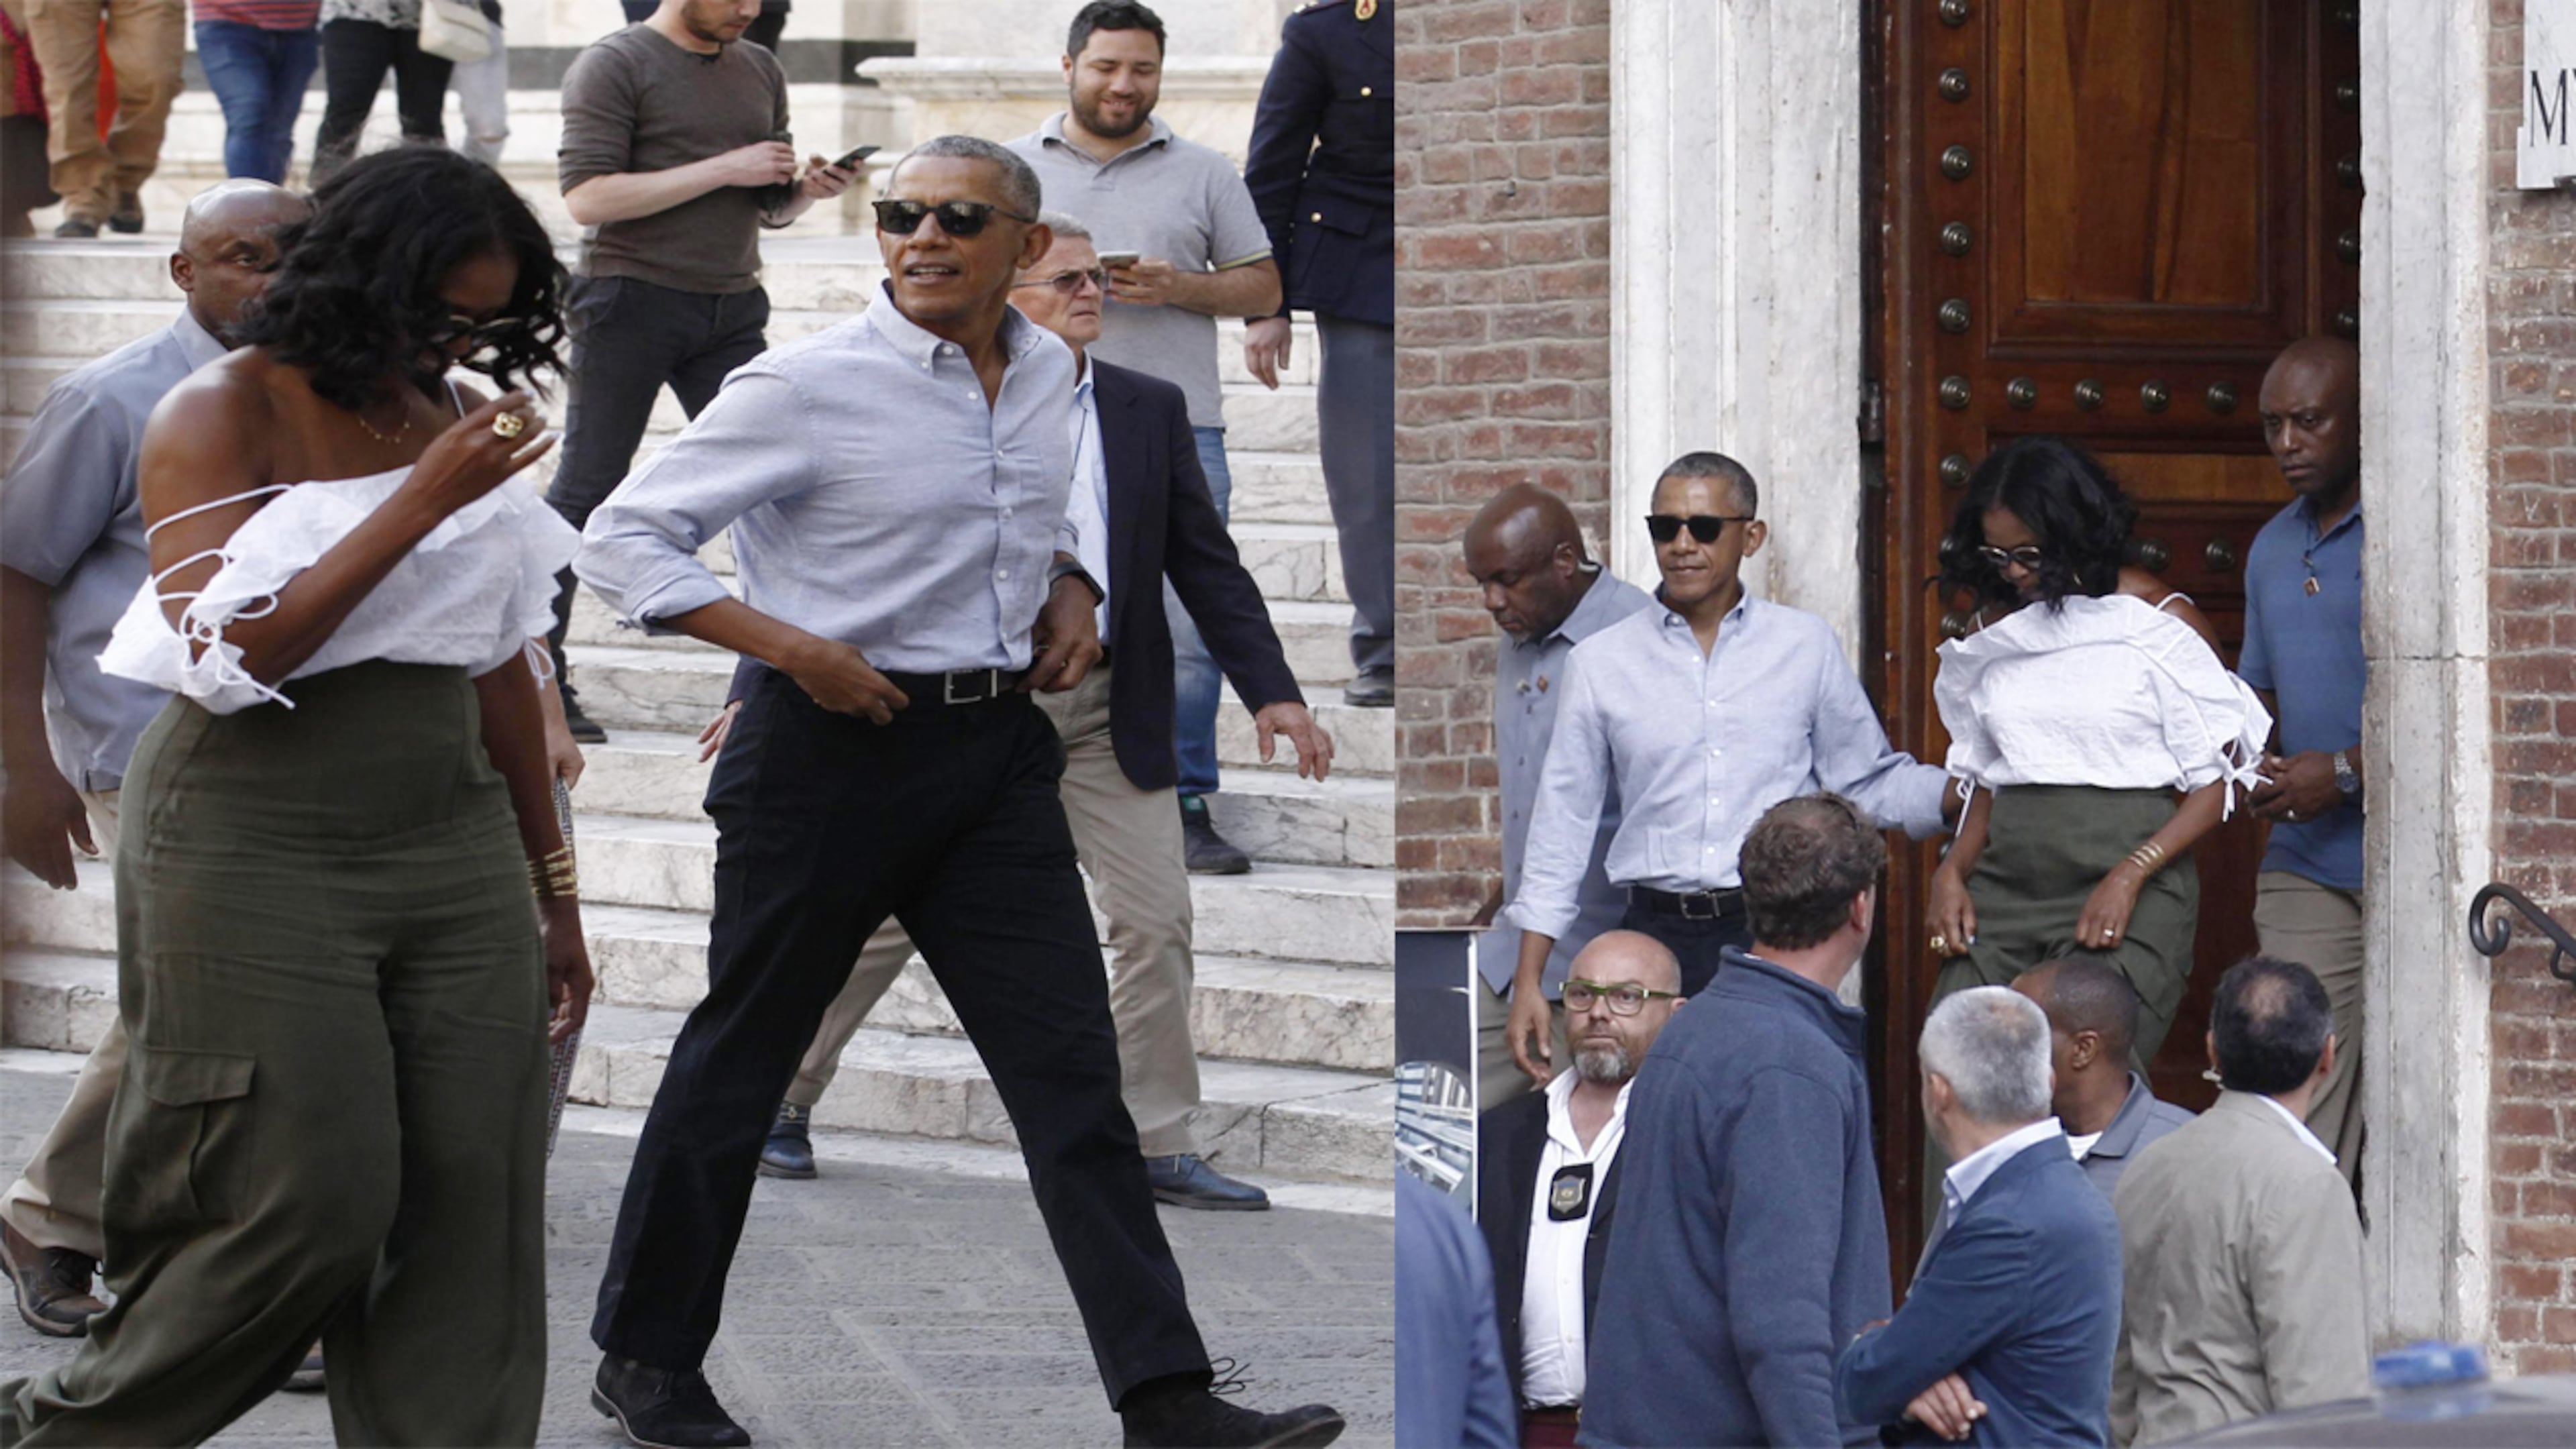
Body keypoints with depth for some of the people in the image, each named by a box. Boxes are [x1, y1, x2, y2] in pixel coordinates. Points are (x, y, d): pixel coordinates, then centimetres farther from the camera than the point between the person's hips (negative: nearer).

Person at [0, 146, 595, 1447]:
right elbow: (228, 654, -19)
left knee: (473, 1205, -2)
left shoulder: (446, 423, 11)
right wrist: (420, 505, -20)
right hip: (256, 853, -6)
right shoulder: (221, 417, -7)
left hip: (454, 846, 6)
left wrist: (551, 889, 21)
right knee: (308, 1203, -8)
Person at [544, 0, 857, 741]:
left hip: (731, 310, 5)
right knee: (586, 489, -1)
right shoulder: (614, 65, -4)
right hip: (631, 297, -5)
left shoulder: (761, 72, 16)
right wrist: (724, 170, -17)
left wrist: (806, 189, -1)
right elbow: (589, 197, -15)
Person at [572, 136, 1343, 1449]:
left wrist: (1073, 593, 8)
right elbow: (622, 537, -9)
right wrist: (793, 649, -17)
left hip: (999, 751, 5)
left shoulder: (1047, 371, 8)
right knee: (739, 1059, 7)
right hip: (832, 748, -5)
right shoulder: (806, 387, -11)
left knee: (1071, 1067, -3)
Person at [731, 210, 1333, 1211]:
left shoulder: (1149, 412, 9)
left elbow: (1207, 565, 11)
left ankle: (1157, 1148, 7)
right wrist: (761, 691, -8)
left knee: (1158, 921, -2)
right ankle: (776, 1101, 16)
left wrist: (1271, 693, 3)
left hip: (1107, 716, 3)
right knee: (886, 914, 1)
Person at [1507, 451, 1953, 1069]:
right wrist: (1528, 981, 9)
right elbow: (1563, 825, 12)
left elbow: (1869, 781, 14)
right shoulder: (1602, 662, 10)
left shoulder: (1807, 647, 10)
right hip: (1659, 937, 1)